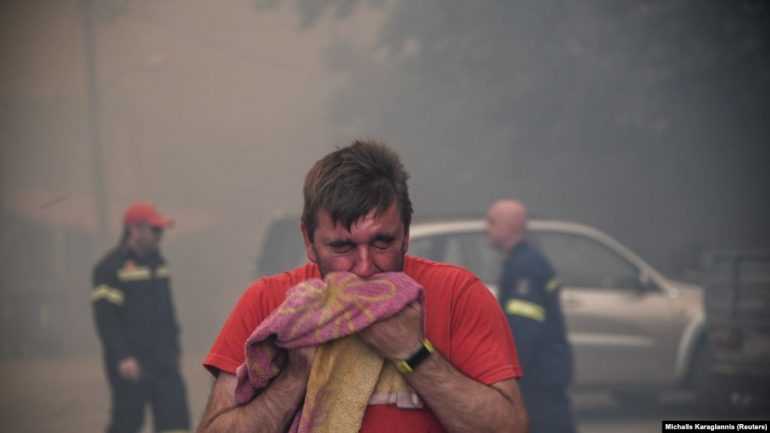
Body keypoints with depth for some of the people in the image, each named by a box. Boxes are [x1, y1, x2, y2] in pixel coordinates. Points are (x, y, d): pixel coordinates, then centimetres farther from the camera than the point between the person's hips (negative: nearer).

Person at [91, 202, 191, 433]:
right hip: (131, 363, -7)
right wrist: (122, 358, -21)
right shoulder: (110, 267, -10)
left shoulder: (157, 262, 14)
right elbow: (105, 317, -15)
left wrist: (173, 349, 20)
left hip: (163, 362, 7)